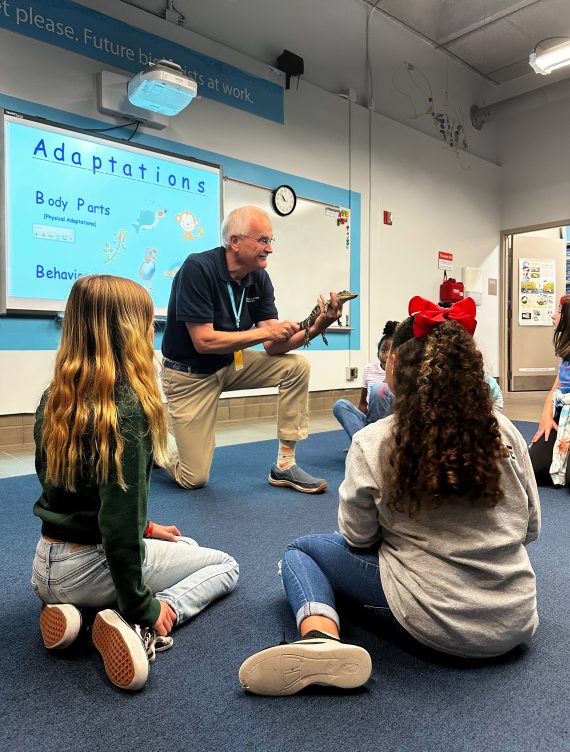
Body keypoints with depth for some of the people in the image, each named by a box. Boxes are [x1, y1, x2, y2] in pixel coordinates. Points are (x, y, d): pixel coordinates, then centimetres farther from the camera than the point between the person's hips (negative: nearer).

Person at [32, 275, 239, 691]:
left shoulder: (55, 398, 0)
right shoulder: (127, 407, -25)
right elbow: (119, 517, -27)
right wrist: (142, 607, -17)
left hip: (47, 567, 7)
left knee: (183, 546, 31)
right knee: (225, 566, 18)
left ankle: (69, 609, 8)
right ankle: (137, 624, -9)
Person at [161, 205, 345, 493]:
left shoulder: (260, 278, -6)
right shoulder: (198, 268, -24)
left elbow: (273, 346, -10)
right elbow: (203, 341, -28)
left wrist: (314, 328, -27)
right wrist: (266, 331, -29)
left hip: (230, 363, 6)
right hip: (190, 373, -6)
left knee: (296, 366, -14)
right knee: (193, 478, -8)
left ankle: (285, 465, -5)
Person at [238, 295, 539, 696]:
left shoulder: (373, 443, -16)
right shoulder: (504, 430, -6)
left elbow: (357, 538, -4)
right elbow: (530, 528, 5)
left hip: (434, 624, -6)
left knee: (302, 549, 10)